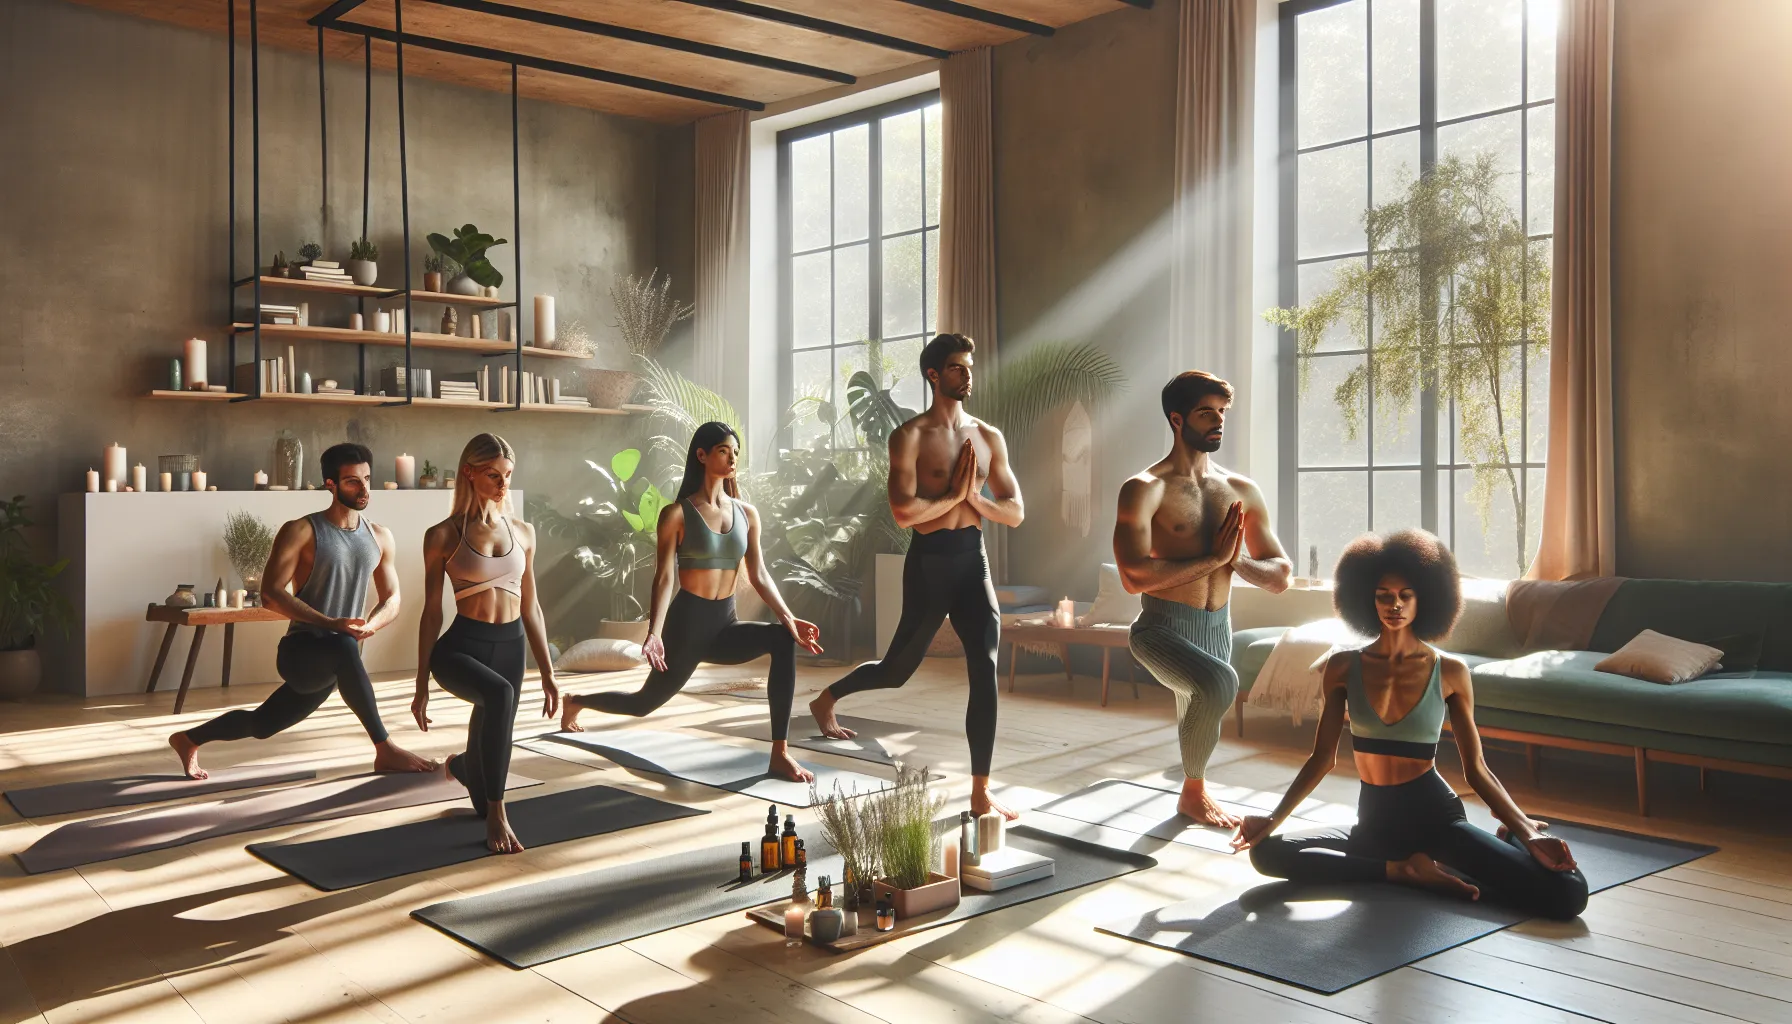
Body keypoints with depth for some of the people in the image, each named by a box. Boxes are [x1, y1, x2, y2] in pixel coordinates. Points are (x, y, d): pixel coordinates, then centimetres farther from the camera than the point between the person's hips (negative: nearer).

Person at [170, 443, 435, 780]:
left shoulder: (380, 537, 7)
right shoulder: (301, 531, -9)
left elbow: (392, 600, 11)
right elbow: (271, 593, -14)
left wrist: (370, 625, -13)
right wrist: (330, 623, -25)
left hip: (336, 663, 6)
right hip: (300, 651, -6)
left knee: (262, 724, 19)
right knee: (344, 648, -39)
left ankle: (188, 739, 45)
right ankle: (385, 750, -34)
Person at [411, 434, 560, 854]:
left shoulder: (523, 533, 8)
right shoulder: (443, 536, -3)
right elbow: (431, 612, 0)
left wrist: (547, 673, 12)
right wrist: (422, 684, 1)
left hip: (511, 647, 4)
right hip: (461, 646, -4)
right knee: (499, 694, -40)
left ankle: (461, 767, 55)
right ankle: (497, 816, -29)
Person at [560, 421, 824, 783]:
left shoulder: (747, 513, 6)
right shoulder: (677, 514, -7)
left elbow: (759, 575, 3)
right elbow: (665, 577, -12)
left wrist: (788, 617, -12)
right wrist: (655, 633, -25)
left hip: (725, 625, 4)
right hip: (687, 623, -4)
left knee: (784, 639, -26)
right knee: (645, 703, 11)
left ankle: (780, 753, -24)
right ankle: (576, 702, 46)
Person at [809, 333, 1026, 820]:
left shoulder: (989, 437, 10)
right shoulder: (910, 436, -7)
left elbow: (1015, 513, 8)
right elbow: (905, 513, -19)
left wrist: (975, 497, -9)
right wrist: (953, 495, -10)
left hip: (973, 558, 4)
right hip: (929, 560, -4)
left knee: (985, 669, -9)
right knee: (897, 668, 11)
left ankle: (981, 793, -3)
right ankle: (826, 699, 42)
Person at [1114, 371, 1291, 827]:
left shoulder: (1241, 490, 7)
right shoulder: (1145, 489, -10)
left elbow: (1280, 577, 8)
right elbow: (1134, 576, -23)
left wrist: (1237, 560, -12)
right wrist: (1212, 558, -18)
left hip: (1218, 627, 6)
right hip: (1163, 628, -6)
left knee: (1198, 727, 20)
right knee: (1219, 681, -31)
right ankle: (1194, 791, -8)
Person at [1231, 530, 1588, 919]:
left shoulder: (1450, 672, -3)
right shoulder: (1343, 667, 0)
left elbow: (1476, 769, 0)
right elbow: (1322, 758, 5)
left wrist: (1528, 833, -12)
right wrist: (1274, 818, -4)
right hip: (1375, 821, 3)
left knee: (1568, 894, -23)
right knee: (1266, 852, -22)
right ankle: (1405, 869, -14)